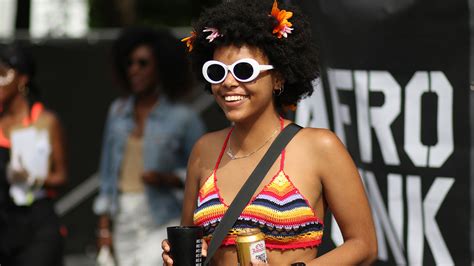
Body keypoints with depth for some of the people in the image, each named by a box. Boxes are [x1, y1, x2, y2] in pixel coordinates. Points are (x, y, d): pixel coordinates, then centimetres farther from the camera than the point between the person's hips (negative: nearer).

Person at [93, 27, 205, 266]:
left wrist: (167, 179, -18)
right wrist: (104, 226, 10)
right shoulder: (118, 111, 10)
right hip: (125, 221, 5)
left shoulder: (182, 118, -4)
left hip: (164, 222, -5)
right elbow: (108, 170, 14)